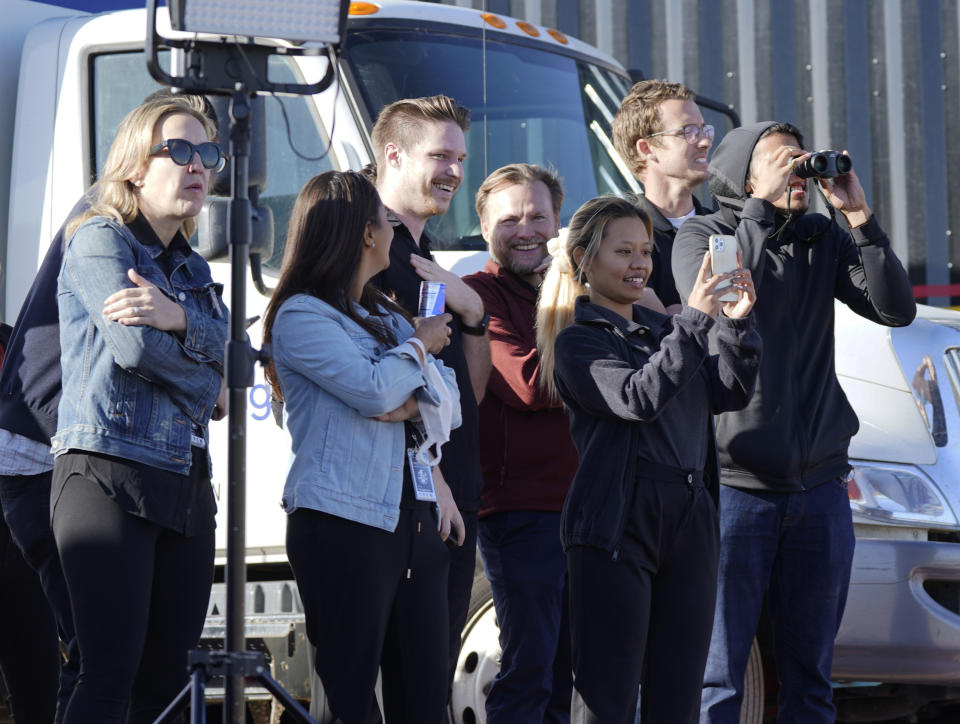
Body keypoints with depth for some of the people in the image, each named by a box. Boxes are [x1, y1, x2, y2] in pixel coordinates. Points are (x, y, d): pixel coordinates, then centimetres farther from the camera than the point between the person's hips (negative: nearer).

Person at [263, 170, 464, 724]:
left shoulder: (385, 314, 21)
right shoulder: (301, 315, -4)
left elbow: (448, 394, 11)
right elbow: (374, 389, -16)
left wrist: (411, 404, -11)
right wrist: (420, 344, 2)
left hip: (416, 518, 8)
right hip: (344, 525, -8)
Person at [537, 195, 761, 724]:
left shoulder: (662, 329, 19)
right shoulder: (577, 341, -1)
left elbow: (731, 393, 13)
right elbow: (638, 399, -17)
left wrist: (736, 323, -3)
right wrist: (694, 320, -21)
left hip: (690, 523, 7)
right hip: (617, 525, -6)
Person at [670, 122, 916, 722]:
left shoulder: (823, 239, 10)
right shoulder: (703, 235, -1)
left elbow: (896, 309, 0)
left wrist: (859, 214, -9)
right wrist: (762, 206, -20)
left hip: (819, 485, 4)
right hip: (735, 483, -4)